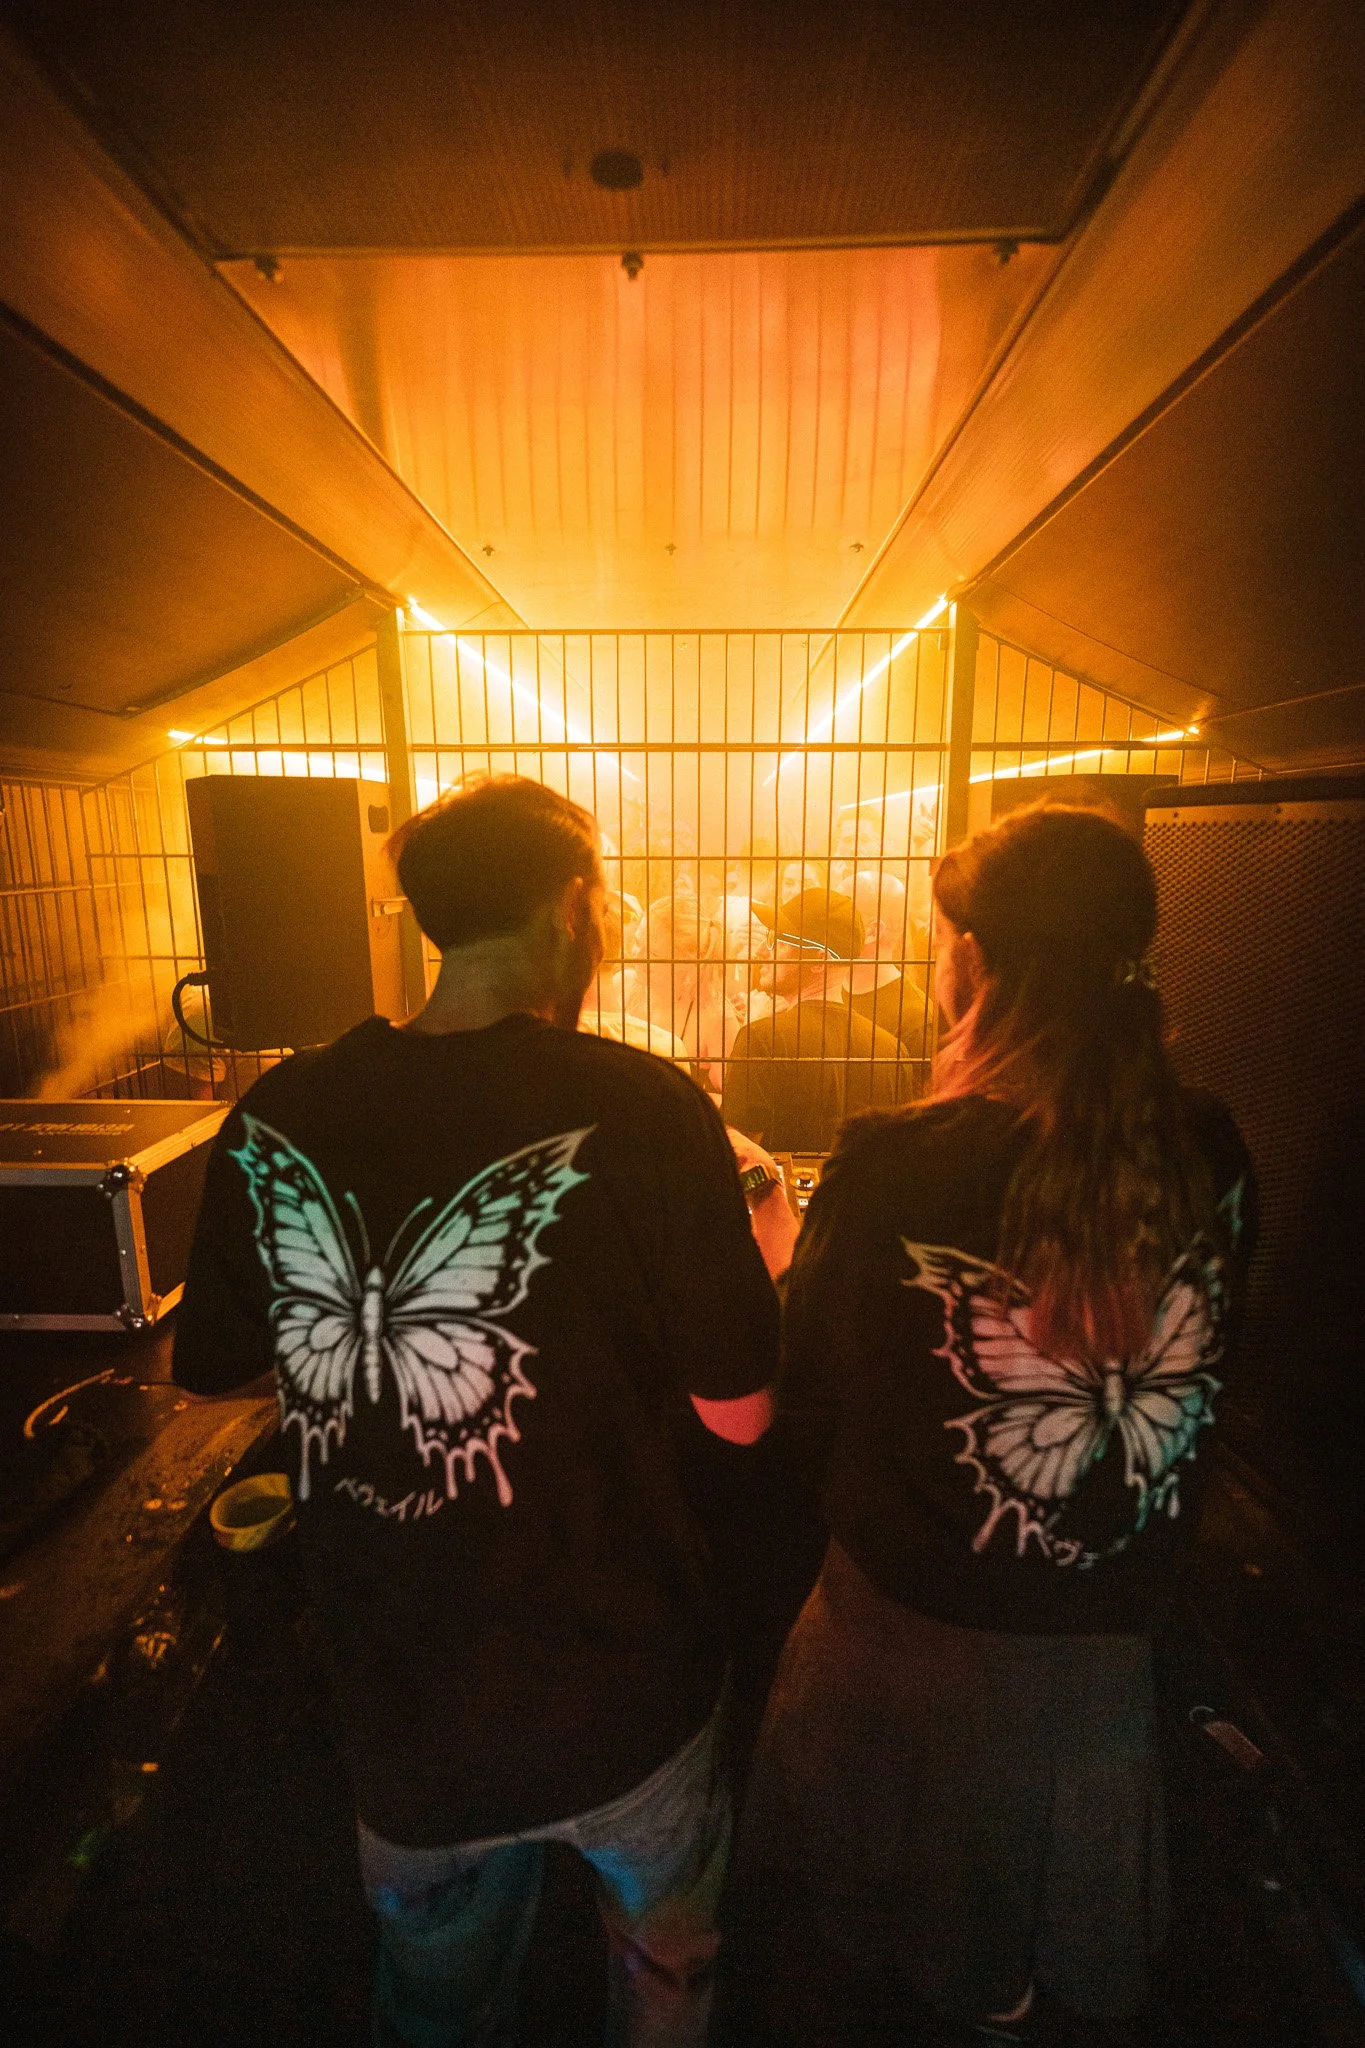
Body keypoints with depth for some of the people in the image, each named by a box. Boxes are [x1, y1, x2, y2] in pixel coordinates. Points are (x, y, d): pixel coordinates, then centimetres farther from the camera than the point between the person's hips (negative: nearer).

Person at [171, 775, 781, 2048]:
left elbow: (209, 1367, 1)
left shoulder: (274, 1119, -14)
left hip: (398, 1714, 3)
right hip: (620, 1702, -2)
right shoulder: (640, 1110, -25)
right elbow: (738, 1414, -17)